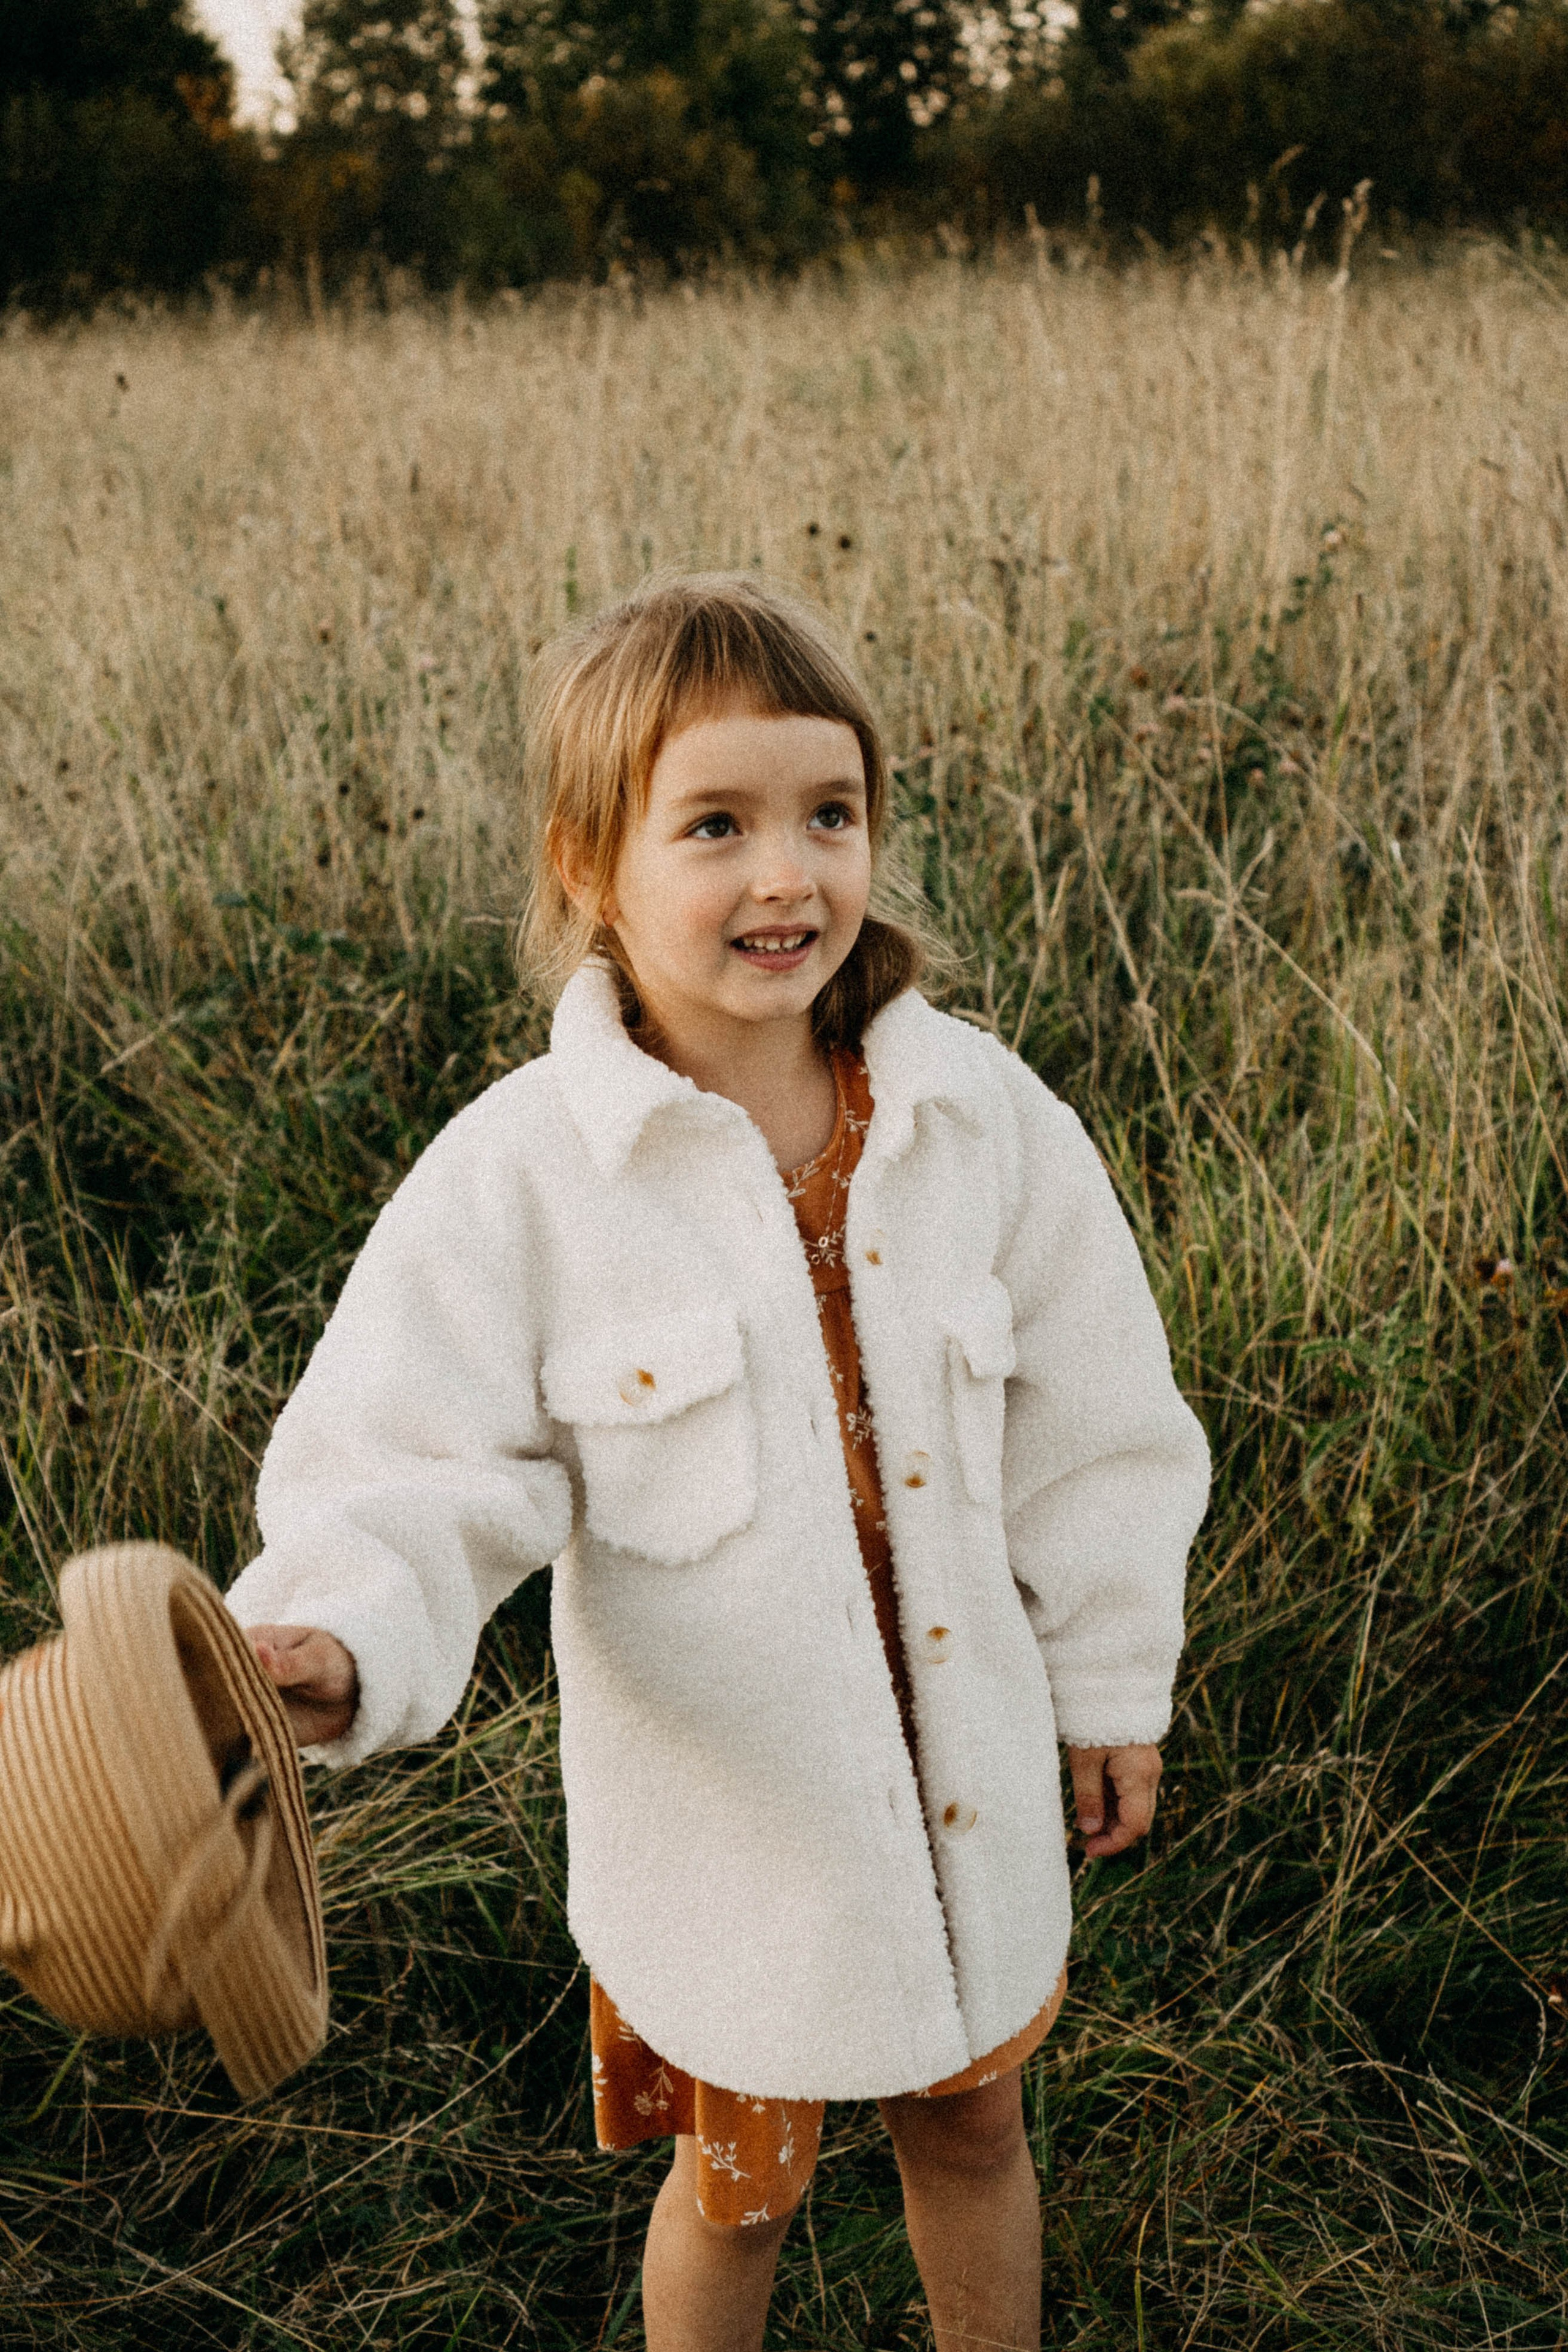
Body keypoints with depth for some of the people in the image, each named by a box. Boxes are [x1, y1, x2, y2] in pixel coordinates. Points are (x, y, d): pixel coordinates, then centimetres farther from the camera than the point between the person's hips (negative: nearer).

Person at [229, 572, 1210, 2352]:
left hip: (968, 1777, 3)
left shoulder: (983, 1119, -11)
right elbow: (421, 1470, -19)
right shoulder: (517, 1176, -19)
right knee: (740, 2188, 20)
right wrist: (325, 1644, -40)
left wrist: (1113, 1685, 8)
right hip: (721, 1806, -2)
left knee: (971, 2132, 25)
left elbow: (1086, 1422, 0)